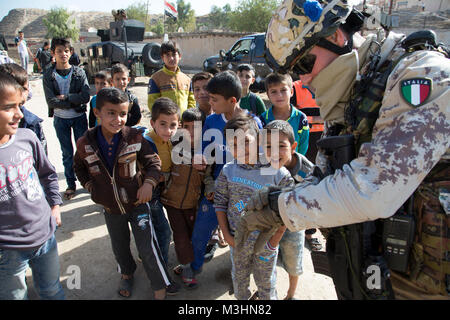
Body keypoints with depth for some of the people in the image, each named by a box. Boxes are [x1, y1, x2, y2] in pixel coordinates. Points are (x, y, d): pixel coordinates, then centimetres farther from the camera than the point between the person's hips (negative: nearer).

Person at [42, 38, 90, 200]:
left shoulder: (79, 72, -3)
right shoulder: (48, 75, -4)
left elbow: (86, 96, -14)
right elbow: (51, 101, -12)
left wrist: (65, 97, -17)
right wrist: (74, 101, -16)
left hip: (79, 117, 0)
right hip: (60, 119, 0)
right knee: (67, 153, 10)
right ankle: (71, 185, 22)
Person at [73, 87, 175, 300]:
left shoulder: (135, 137, -16)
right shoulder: (85, 143, -11)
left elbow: (153, 162, -7)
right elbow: (79, 168, 10)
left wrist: (148, 182, -23)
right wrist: (90, 186, -1)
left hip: (137, 204, -2)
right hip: (110, 209, 3)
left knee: (148, 249, 1)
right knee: (119, 247, 23)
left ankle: (160, 288, 23)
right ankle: (126, 273, 53)